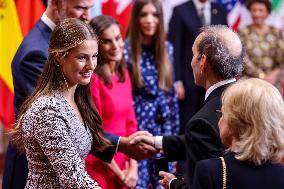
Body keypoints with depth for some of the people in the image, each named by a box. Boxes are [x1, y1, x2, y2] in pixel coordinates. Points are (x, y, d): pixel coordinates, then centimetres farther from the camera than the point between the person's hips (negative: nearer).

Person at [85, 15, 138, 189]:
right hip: (99, 169, -6)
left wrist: (133, 167, -1)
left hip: (124, 166, 6)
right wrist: (119, 174, -8)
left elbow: (130, 122, 9)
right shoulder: (92, 78, -14)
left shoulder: (123, 73, 7)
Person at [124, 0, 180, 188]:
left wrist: (174, 130, 10)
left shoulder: (166, 48, 6)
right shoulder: (126, 50, -10)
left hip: (163, 127, 5)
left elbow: (170, 91, 12)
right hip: (137, 126, -5)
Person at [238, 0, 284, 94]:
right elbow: (244, 60, -3)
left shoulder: (276, 32, 9)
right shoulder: (243, 33, 3)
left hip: (274, 82, 2)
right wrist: (262, 76, -9)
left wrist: (275, 73, -12)